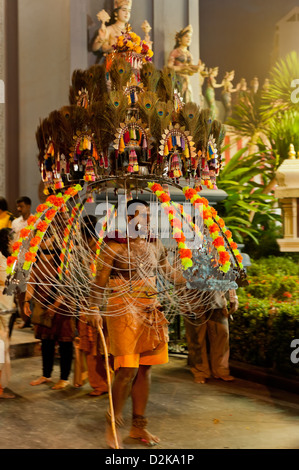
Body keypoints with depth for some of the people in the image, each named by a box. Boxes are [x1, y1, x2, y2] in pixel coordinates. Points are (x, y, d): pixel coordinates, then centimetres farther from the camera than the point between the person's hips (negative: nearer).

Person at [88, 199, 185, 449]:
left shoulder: (155, 245, 11)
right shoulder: (115, 246, -6)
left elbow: (170, 272, 23)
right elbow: (101, 280, -6)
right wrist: (95, 308, -13)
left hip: (150, 310, 6)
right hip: (124, 310, -6)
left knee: (145, 368, 9)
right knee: (128, 369, -11)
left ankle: (139, 426, 22)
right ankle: (113, 422, 11)